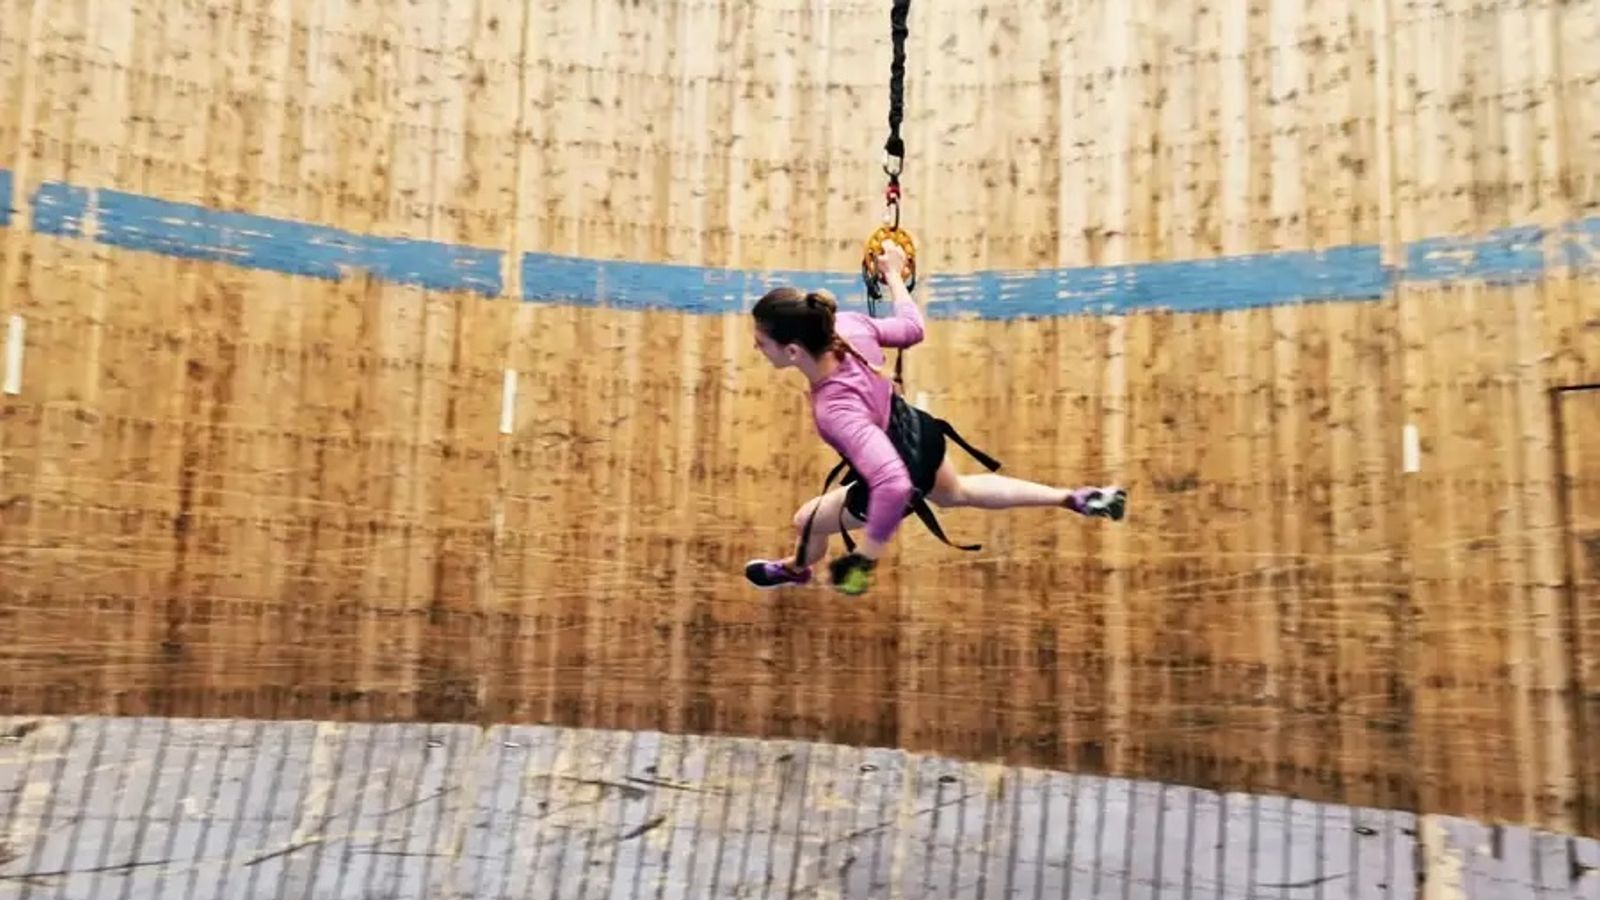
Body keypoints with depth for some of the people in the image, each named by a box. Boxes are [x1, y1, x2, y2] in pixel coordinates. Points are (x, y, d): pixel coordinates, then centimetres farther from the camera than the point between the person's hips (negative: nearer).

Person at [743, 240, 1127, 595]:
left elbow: (893, 483, -50)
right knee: (957, 492, 40)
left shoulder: (835, 410, -46)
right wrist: (895, 275, 9)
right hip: (917, 432, 7)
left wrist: (867, 554, -39)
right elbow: (911, 328, -6)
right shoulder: (846, 324, -26)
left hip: (900, 475, -7)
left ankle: (797, 569, 58)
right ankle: (1074, 498, 45)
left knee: (807, 519, 21)